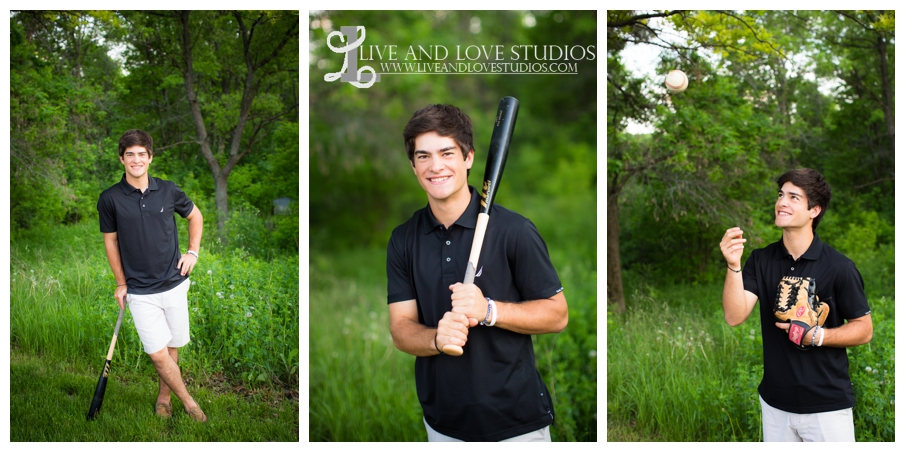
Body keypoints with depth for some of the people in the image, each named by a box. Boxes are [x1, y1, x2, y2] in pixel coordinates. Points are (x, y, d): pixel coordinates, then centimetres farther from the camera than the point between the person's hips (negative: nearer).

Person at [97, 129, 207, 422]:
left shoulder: (168, 190, -2)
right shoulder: (109, 199, -6)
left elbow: (195, 216, 16)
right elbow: (110, 241, 5)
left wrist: (193, 252, 5)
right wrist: (121, 283, 7)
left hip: (174, 284, 2)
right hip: (140, 293, -2)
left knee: (173, 347, 11)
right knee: (158, 353, -6)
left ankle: (164, 396, 32)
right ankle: (188, 401, 12)